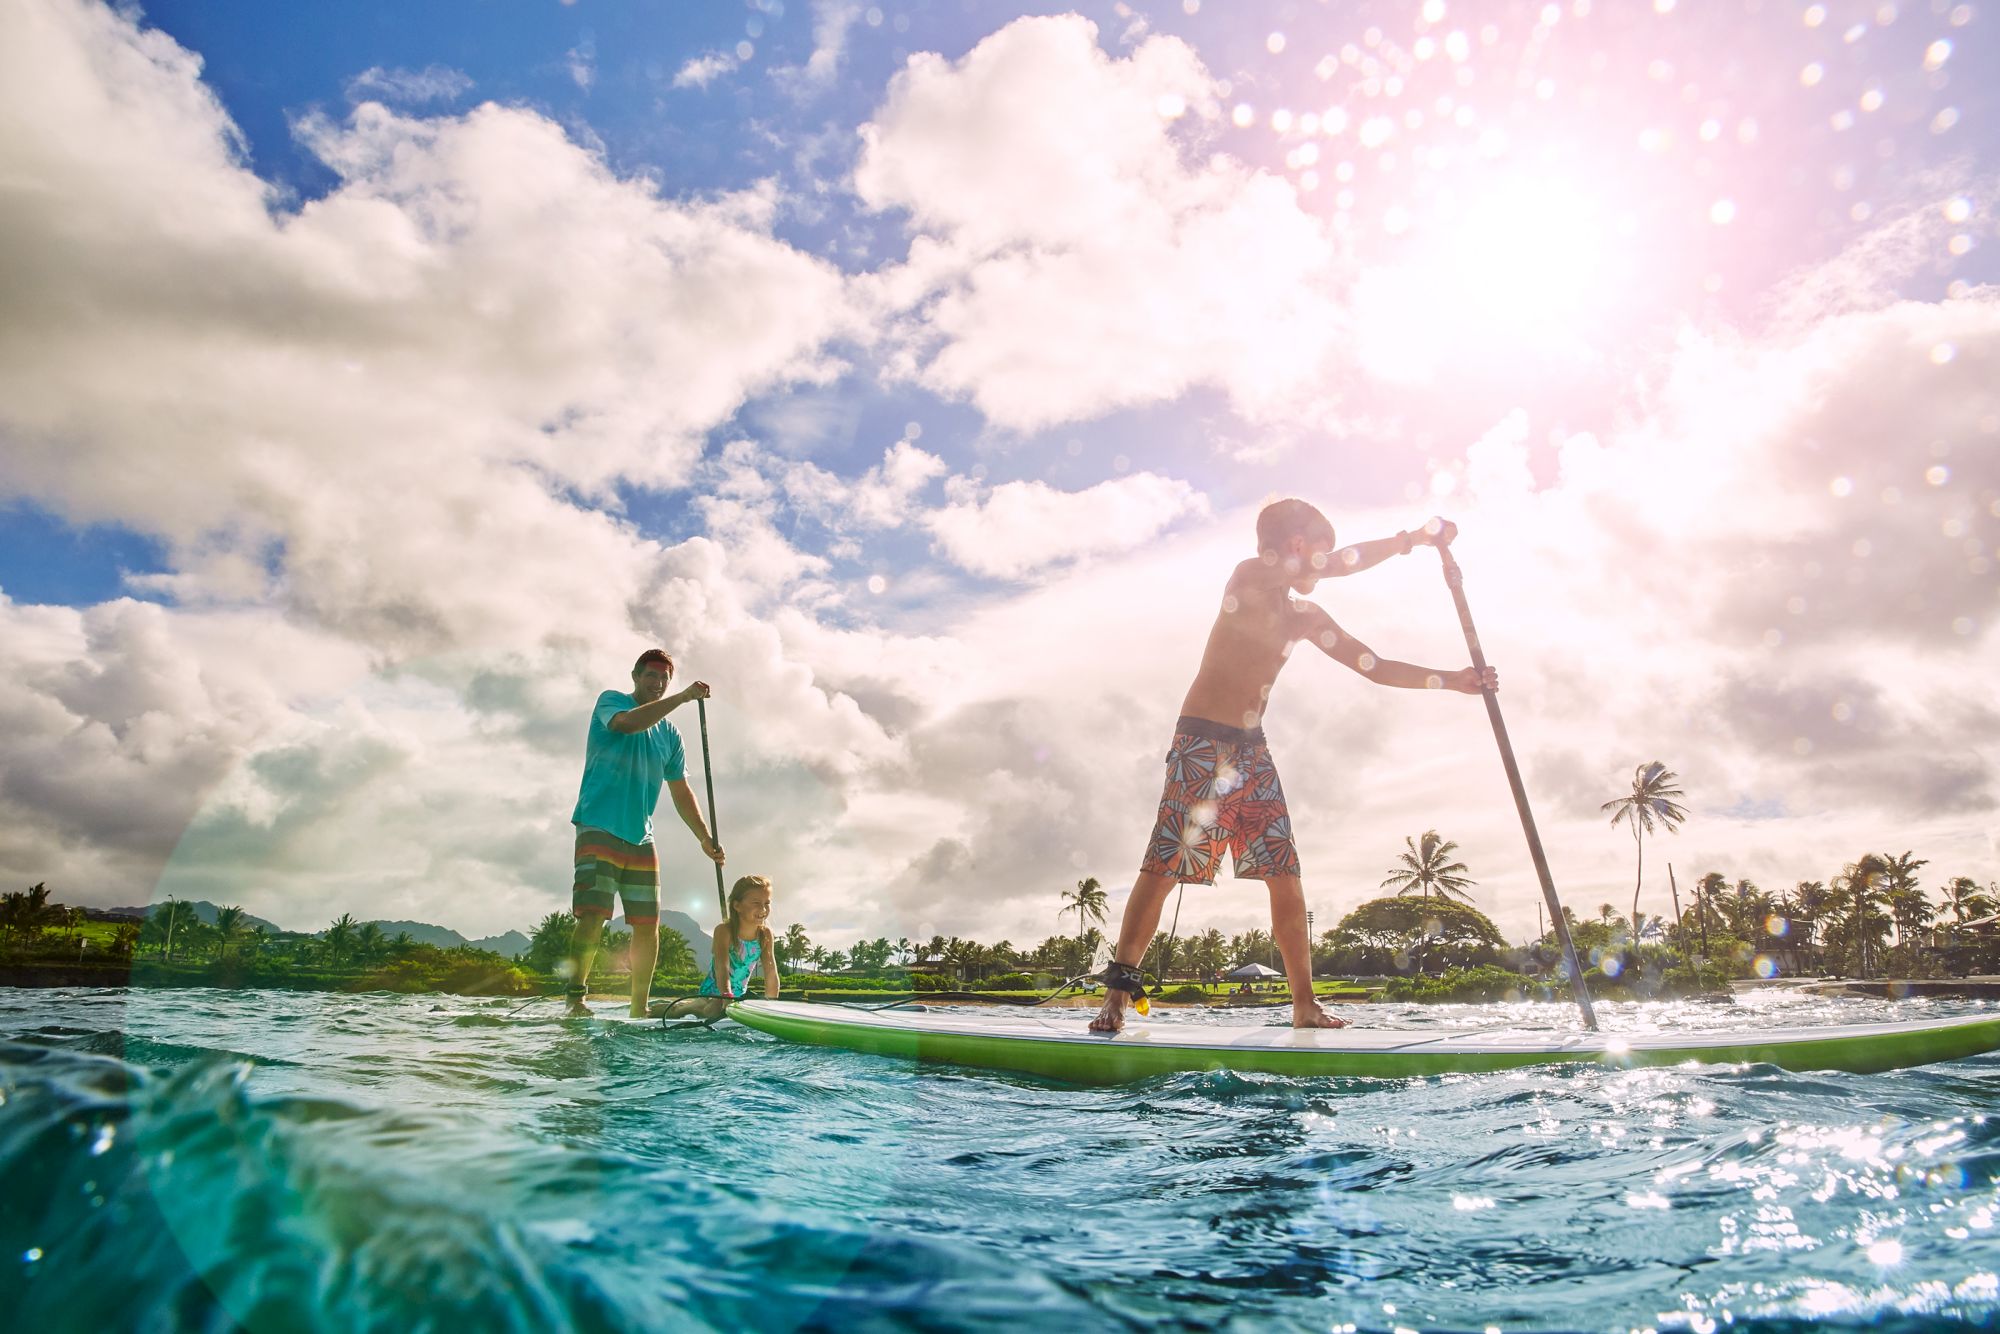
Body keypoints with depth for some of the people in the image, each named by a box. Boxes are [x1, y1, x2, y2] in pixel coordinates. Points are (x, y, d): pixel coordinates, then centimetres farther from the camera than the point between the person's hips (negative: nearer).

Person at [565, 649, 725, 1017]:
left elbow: (681, 793, 18)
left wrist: (705, 838, 9)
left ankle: (639, 1010, 8)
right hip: (599, 830, -6)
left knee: (648, 924, 2)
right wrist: (682, 697, -23)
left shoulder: (670, 735, 18)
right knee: (593, 915, -17)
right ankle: (575, 999, -13)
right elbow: (628, 723, -22)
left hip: (641, 839, 6)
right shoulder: (611, 700, 3)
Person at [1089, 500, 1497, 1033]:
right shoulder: (1247, 576, -7)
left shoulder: (1305, 617, 15)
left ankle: (1305, 1006, 8)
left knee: (1286, 876, 2)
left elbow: (1374, 666, 17)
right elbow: (1338, 563, -18)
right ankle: (1118, 995, -5)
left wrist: (1449, 680, 10)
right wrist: (1413, 538, -11)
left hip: (1253, 750, 8)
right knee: (1164, 866, -10)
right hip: (1202, 744, -7)